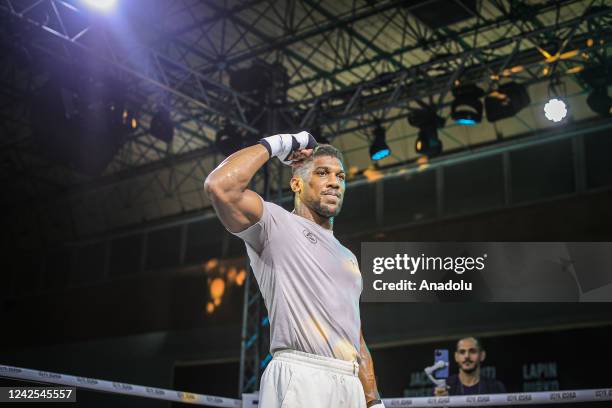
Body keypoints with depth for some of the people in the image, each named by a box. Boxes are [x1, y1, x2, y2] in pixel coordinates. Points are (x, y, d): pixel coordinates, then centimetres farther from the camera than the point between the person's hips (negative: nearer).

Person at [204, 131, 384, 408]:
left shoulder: (347, 257, 25)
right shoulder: (276, 223, 3)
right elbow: (219, 186, -16)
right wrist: (274, 145, -1)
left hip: (351, 385, 7)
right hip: (299, 379, -7)